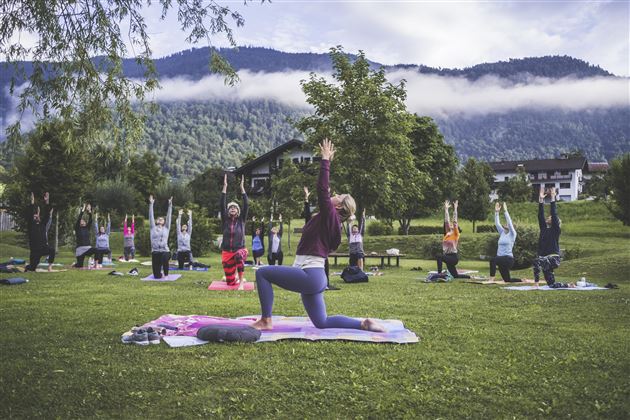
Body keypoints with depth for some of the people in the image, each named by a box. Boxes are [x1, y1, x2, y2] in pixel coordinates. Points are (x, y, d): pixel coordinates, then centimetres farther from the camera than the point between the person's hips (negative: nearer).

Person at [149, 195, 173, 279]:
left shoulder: (166, 228, 11)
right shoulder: (153, 228, 11)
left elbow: (169, 216, 8)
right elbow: (151, 216, 7)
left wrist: (170, 205, 3)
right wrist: (151, 204, 2)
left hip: (165, 251, -1)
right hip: (155, 251, 1)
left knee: (165, 258, -39)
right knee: (157, 276, 0)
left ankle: (166, 274, -12)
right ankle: (160, 272, 40)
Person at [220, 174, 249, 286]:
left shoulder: (241, 220, 3)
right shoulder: (225, 220, 4)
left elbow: (246, 205, -8)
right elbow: (222, 204, -5)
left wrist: (242, 187, -13)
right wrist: (225, 186, -12)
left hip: (240, 250, -2)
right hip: (227, 252, 2)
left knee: (239, 256, -42)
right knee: (230, 282, 4)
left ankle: (241, 282, -35)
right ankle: (233, 278, 42)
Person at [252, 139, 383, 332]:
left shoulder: (330, 215, -9)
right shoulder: (329, 219, 16)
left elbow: (322, 189, -16)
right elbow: (323, 191, 27)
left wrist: (325, 160, -11)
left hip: (309, 276, -11)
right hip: (313, 277, 11)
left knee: (262, 272, -11)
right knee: (322, 322, 15)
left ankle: (266, 321, -7)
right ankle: (364, 324, 11)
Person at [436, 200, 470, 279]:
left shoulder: (455, 234, -4)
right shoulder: (447, 234, 12)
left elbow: (455, 221, -9)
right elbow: (446, 221, 14)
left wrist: (455, 208, -9)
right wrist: (446, 209, 16)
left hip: (453, 257, -8)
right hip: (448, 257, 8)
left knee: (439, 257, -33)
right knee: (455, 275, 14)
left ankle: (439, 275, -32)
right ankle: (470, 277, 31)